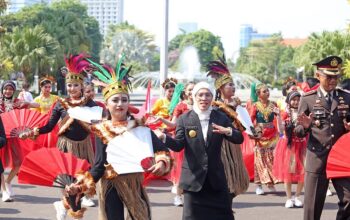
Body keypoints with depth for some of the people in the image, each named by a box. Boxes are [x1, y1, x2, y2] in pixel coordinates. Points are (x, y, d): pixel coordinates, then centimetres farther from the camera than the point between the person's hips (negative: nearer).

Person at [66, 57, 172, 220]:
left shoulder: (140, 127, -1)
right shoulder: (102, 130, -2)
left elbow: (162, 150, -3)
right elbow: (99, 165, -6)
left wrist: (162, 162, -26)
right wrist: (81, 185, -19)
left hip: (135, 183, 1)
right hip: (111, 186, -1)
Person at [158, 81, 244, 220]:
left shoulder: (221, 118, 3)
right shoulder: (184, 119, 0)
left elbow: (239, 139, -1)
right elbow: (178, 145, -6)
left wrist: (228, 131, -23)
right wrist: (164, 138, -26)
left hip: (216, 177, 2)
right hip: (193, 177, -2)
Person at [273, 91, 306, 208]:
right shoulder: (286, 114, -1)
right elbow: (281, 130, -9)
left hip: (301, 145, 1)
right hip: (288, 145, -1)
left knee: (302, 171, 0)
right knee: (288, 171, 3)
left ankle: (297, 197, 15)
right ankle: (289, 198, 12)